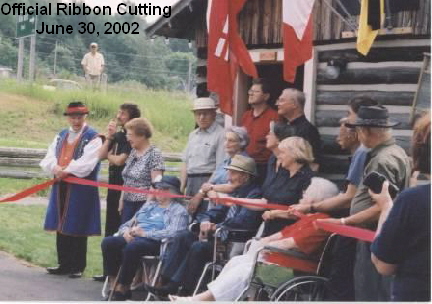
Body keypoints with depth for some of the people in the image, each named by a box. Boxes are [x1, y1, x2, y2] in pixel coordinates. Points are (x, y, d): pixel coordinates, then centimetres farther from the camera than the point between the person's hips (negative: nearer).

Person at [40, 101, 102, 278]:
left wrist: (64, 171, -13)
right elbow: (48, 159, 7)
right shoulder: (61, 136, 14)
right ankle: (64, 264, 20)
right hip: (61, 187, 6)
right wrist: (56, 169, -13)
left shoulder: (93, 138, -6)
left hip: (81, 189, -6)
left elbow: (86, 164, -17)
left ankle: (78, 267, 8)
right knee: (61, 227, 10)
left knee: (77, 229, -1)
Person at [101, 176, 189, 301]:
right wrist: (126, 231, 1)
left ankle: (122, 289, -24)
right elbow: (128, 223, 26)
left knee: (132, 247, -37)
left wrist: (145, 233, -15)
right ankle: (113, 285, -19)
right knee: (108, 242, -23)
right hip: (133, 238, 6)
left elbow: (173, 232, -13)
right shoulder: (149, 205, 28)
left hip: (154, 242, -6)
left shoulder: (178, 210, 7)